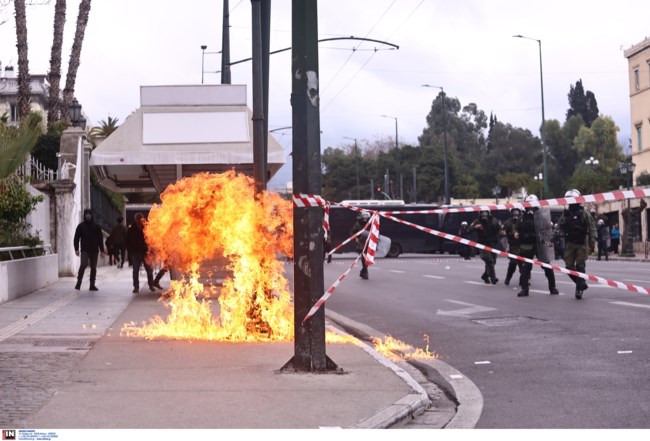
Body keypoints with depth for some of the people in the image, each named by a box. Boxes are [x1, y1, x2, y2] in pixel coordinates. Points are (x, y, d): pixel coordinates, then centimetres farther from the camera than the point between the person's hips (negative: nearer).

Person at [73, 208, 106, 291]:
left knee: (93, 267, 4)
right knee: (83, 264, -19)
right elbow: (76, 238, 6)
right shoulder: (81, 226, 6)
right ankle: (78, 283, -11)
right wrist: (76, 249, -5)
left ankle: (92, 285, 10)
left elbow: (100, 238, 12)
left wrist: (102, 250, 6)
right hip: (85, 250, -2)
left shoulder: (96, 226, 10)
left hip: (94, 250, 2)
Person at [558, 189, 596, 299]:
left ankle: (579, 288, 1)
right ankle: (581, 284, 20)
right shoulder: (565, 214, 8)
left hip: (582, 244, -4)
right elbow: (560, 227, 11)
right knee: (569, 266, 2)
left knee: (580, 266, -5)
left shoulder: (584, 213, -1)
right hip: (570, 244, 4)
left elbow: (592, 227, -4)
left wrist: (592, 240, -13)